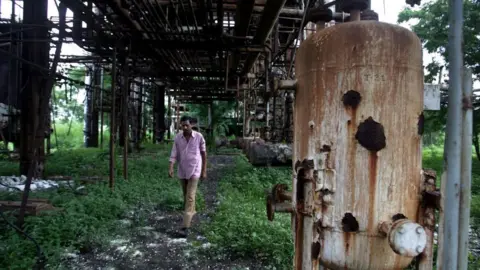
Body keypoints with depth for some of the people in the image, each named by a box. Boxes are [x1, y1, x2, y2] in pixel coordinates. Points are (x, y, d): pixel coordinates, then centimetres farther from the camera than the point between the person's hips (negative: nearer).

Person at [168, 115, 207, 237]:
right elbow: (174, 154, -6)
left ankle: (185, 226, -14)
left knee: (190, 197, -12)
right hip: (182, 171, 4)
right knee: (186, 195, 18)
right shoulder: (177, 138, -3)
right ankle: (191, 212, 45)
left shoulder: (199, 136, -10)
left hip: (194, 171, -4)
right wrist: (171, 168, -23)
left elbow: (204, 153, -1)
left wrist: (204, 171, 0)